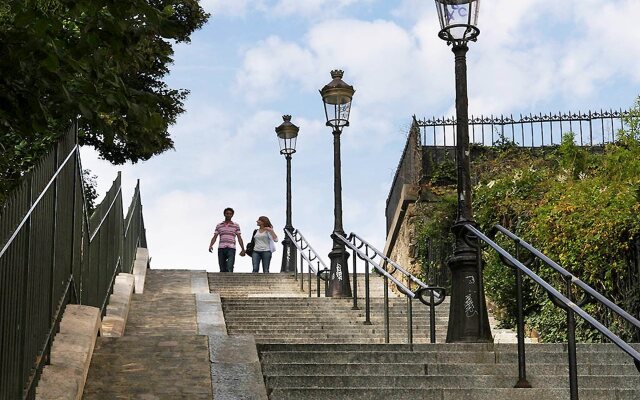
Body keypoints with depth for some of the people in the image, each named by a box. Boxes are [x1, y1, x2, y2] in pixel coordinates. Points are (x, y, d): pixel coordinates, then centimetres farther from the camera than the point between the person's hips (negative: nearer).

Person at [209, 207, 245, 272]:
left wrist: (243, 249, -3)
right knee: (222, 270, 2)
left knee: (229, 269, -21)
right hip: (221, 249, 3)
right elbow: (214, 237, 8)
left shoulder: (236, 225, 9)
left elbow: (239, 238, 6)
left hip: (231, 249, -3)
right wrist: (210, 246, -11)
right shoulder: (219, 226, 14)